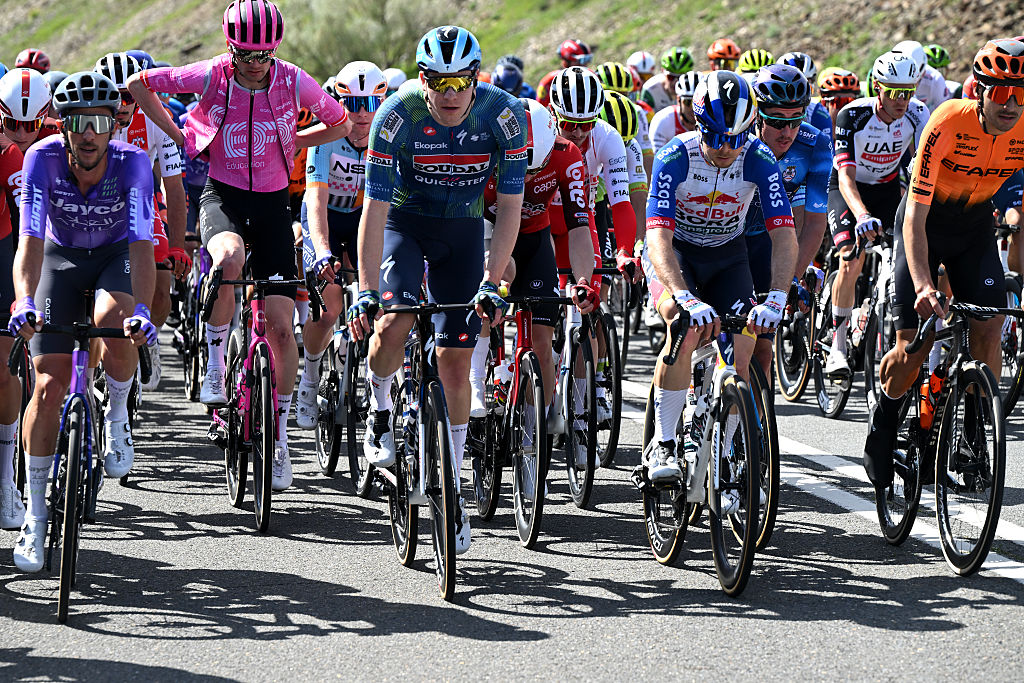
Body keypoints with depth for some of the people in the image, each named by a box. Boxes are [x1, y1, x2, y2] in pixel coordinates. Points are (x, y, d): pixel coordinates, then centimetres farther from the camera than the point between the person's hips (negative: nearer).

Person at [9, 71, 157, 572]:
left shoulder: (132, 163, -29)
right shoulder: (43, 158, -28)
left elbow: (142, 244, -37)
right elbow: (31, 239, -35)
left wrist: (142, 310, -54)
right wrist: (24, 302, -53)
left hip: (116, 255, -1)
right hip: (61, 257, 1)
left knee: (114, 323, -36)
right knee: (49, 385, -10)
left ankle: (118, 415, -4)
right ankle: (35, 517, 1)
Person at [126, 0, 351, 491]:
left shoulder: (293, 81, -10)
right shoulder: (211, 76, -13)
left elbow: (340, 125, 7)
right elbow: (139, 84, -1)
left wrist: (289, 143, 2)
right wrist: (179, 136, -1)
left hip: (273, 205, 2)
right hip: (222, 196, -2)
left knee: (280, 326, -4)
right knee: (229, 258, -38)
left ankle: (280, 433, 10)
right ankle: (216, 355, -15)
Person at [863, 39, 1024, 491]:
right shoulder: (949, 123, -32)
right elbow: (915, 215, -33)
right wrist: (923, 285, -46)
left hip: (975, 223, 3)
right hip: (926, 221, -3)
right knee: (913, 348, -8)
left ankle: (972, 436, 1)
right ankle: (884, 424, 19)